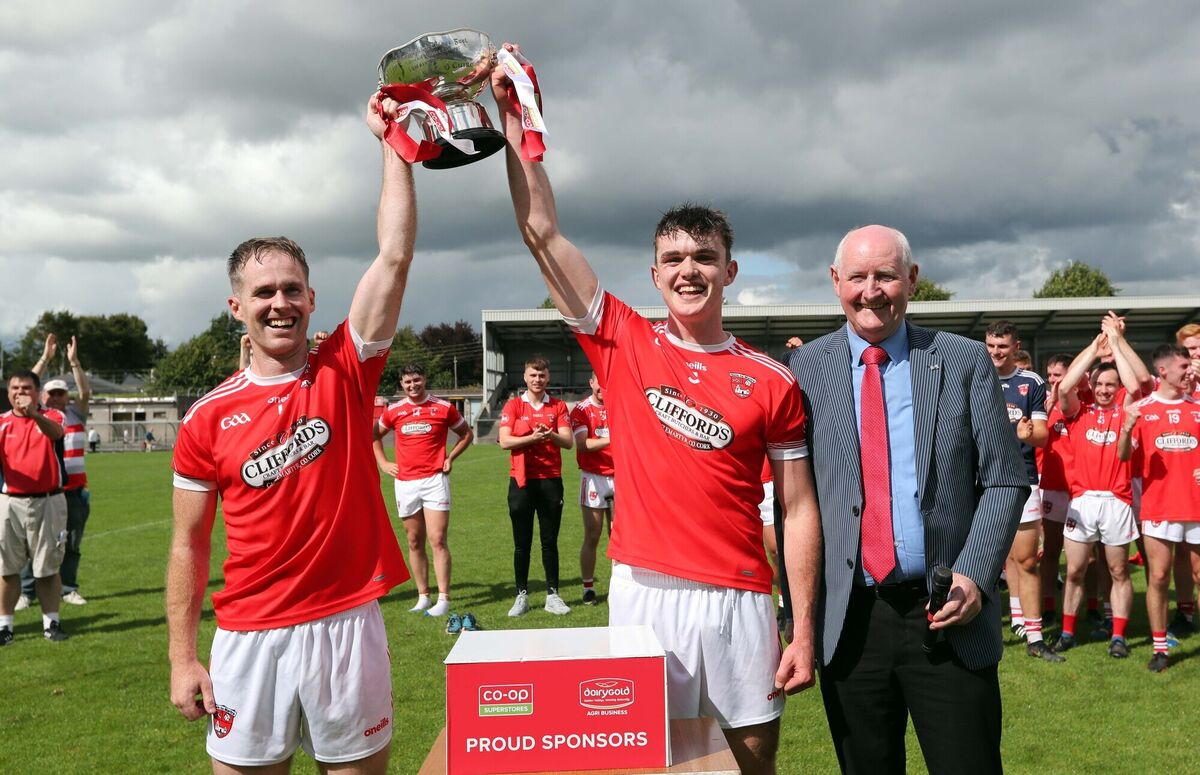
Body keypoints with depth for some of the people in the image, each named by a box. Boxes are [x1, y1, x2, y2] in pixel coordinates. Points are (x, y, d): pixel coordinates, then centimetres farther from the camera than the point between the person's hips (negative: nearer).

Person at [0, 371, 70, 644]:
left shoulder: (52, 416, -1)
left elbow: (56, 433, -26)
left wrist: (34, 415, -48)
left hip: (47, 502, -1)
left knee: (48, 567, 6)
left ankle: (51, 622, 15)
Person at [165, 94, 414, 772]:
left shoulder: (347, 372, -2)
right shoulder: (209, 417, -1)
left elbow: (395, 255, -11)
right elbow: (190, 545, 5)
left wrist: (393, 144, -11)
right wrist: (183, 658, 2)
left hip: (349, 625, 0)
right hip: (249, 636, 0)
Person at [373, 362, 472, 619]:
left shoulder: (443, 407, 0)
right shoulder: (394, 410, 7)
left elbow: (467, 434, 13)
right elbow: (374, 435, 23)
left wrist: (450, 458, 2)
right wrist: (382, 463, 11)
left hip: (435, 480, -3)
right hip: (405, 482, 3)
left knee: (437, 540, -9)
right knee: (414, 542, 7)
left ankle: (443, 599, -6)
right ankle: (423, 597, 15)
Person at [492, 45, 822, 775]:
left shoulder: (772, 381, 0)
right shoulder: (621, 344, 1)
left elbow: (799, 509, 1)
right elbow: (542, 231, -3)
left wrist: (804, 631, -3)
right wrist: (514, 116, -5)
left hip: (738, 602, 0)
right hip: (640, 592, 0)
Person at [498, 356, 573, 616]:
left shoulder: (558, 406, 7)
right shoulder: (513, 405, 4)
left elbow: (568, 441, -3)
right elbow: (504, 441, -7)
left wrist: (551, 435, -23)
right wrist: (533, 437, -20)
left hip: (551, 480, 1)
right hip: (521, 480, -1)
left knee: (550, 541, 5)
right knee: (522, 543, 5)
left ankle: (553, 595, 12)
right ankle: (522, 595, 12)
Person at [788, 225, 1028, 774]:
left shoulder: (965, 362, 2)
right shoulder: (804, 369, 2)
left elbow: (1006, 480, 3)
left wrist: (974, 577, -10)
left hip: (949, 614, 0)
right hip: (846, 620, 1)